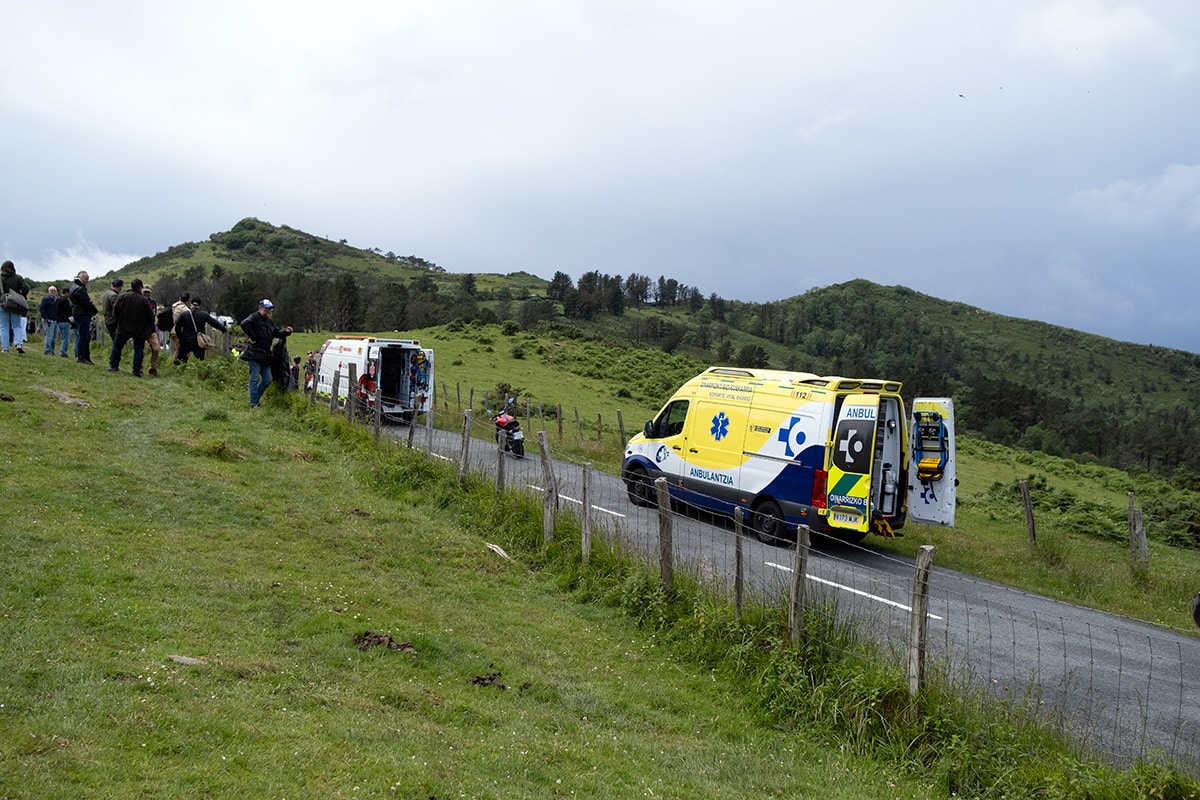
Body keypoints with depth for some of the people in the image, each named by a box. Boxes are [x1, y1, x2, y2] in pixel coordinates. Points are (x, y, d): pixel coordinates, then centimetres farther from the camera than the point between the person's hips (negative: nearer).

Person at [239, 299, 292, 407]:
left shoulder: (270, 322, 18)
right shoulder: (255, 317, -8)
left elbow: (277, 332, 21)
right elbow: (244, 324, -26)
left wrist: (285, 332, 1)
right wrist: (252, 337, -22)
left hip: (265, 355, 8)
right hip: (254, 354, -8)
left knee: (267, 379, 10)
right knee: (255, 379, -5)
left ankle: (255, 397, 22)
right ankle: (253, 403, -1)